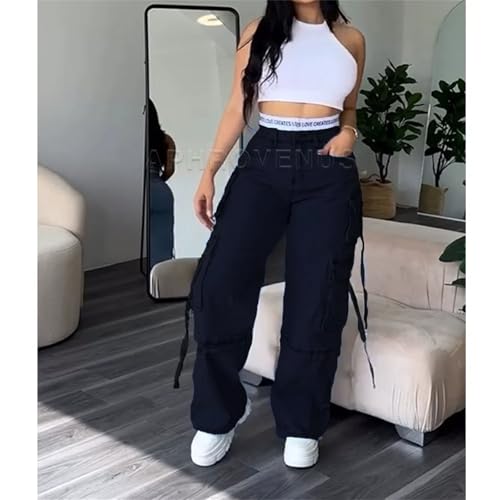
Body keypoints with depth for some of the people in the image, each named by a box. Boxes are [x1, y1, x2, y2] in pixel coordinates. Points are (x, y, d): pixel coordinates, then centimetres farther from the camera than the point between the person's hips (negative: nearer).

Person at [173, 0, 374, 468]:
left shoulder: (351, 40, 12)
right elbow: (237, 108, 8)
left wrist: (348, 133, 0)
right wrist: (209, 170, 0)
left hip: (328, 171, 1)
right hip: (264, 161, 0)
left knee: (315, 298, -2)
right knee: (219, 284, -14)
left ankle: (301, 425, 14)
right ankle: (220, 410, 5)